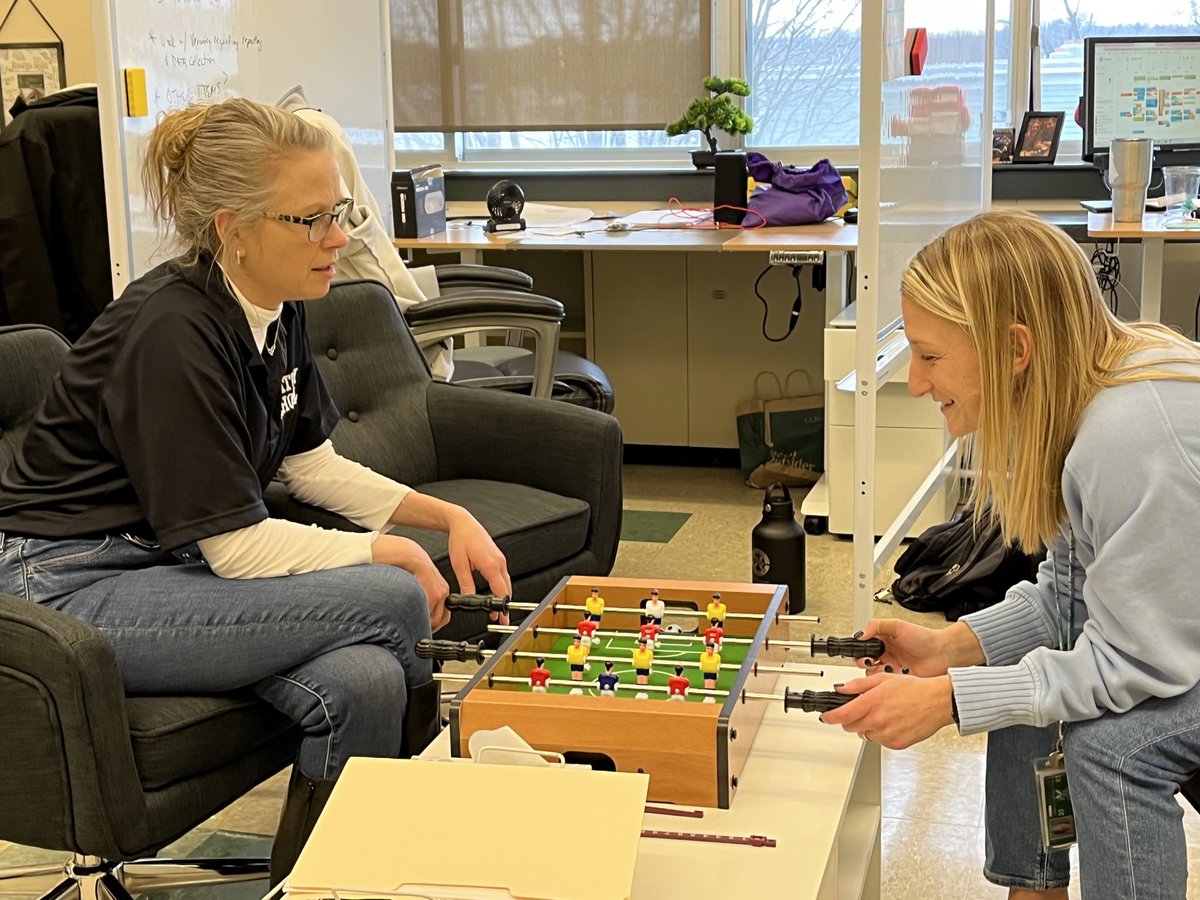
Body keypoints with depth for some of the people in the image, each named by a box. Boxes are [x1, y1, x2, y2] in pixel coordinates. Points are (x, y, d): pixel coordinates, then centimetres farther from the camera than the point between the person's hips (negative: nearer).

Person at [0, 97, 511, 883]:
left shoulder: (278, 310, 2)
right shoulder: (171, 334, -23)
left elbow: (311, 463, 14)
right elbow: (238, 546, -21)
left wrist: (445, 515, 3)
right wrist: (387, 553, -10)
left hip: (170, 565, 8)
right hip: (72, 590, -8)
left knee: (365, 683, -20)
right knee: (393, 602, -21)